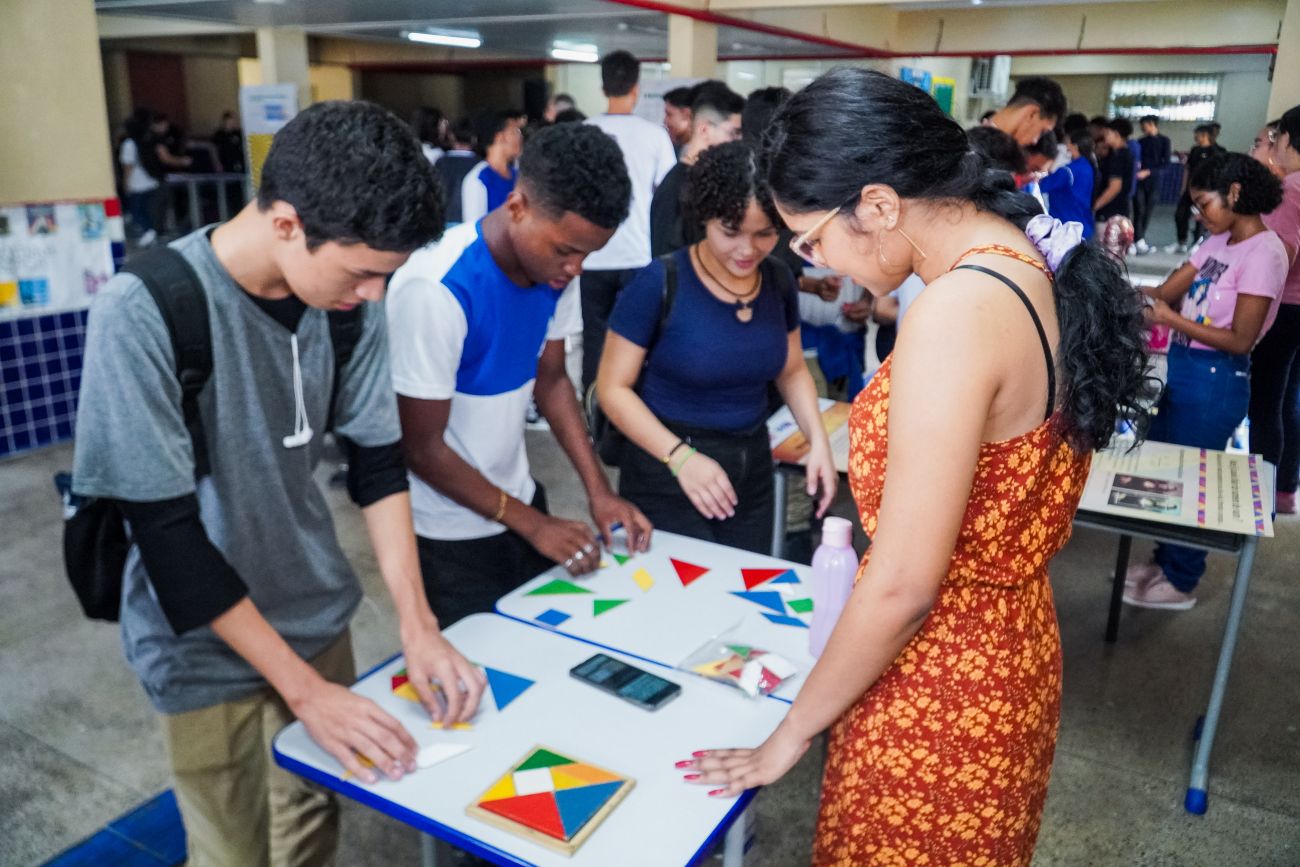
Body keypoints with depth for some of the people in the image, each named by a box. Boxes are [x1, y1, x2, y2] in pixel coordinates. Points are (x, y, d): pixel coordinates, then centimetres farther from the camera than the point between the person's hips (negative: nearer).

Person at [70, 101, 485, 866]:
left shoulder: (350, 296, -11)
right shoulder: (142, 314, -25)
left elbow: (377, 461, -3)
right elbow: (166, 533, -21)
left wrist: (418, 624, -11)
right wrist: (303, 686, -19)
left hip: (319, 618, 4)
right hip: (210, 650, -4)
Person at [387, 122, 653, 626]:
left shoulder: (553, 269, -8)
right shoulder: (436, 290, -28)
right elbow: (422, 449, -21)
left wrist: (598, 491, -5)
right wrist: (532, 524, -15)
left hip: (516, 500, 6)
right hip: (449, 537, -6)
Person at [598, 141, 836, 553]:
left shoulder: (779, 281, 0)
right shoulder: (660, 282, -16)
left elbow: (792, 371, 14)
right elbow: (613, 388, -13)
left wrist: (818, 438, -2)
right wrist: (680, 456, -24)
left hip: (752, 470, 5)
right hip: (666, 477, -5)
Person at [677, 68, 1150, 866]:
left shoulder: (955, 314, -28)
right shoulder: (1032, 269, 0)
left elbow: (902, 587, -25)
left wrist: (792, 732, -12)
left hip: (937, 688, -9)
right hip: (1014, 648, 9)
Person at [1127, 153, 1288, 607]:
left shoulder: (1263, 252, -17)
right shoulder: (1218, 242, 8)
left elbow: (1241, 340, -19)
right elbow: (1166, 292, 3)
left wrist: (1172, 319, -24)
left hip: (1216, 382, -8)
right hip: (1183, 371, 8)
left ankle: (1179, 583, 22)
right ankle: (1164, 560, 34)